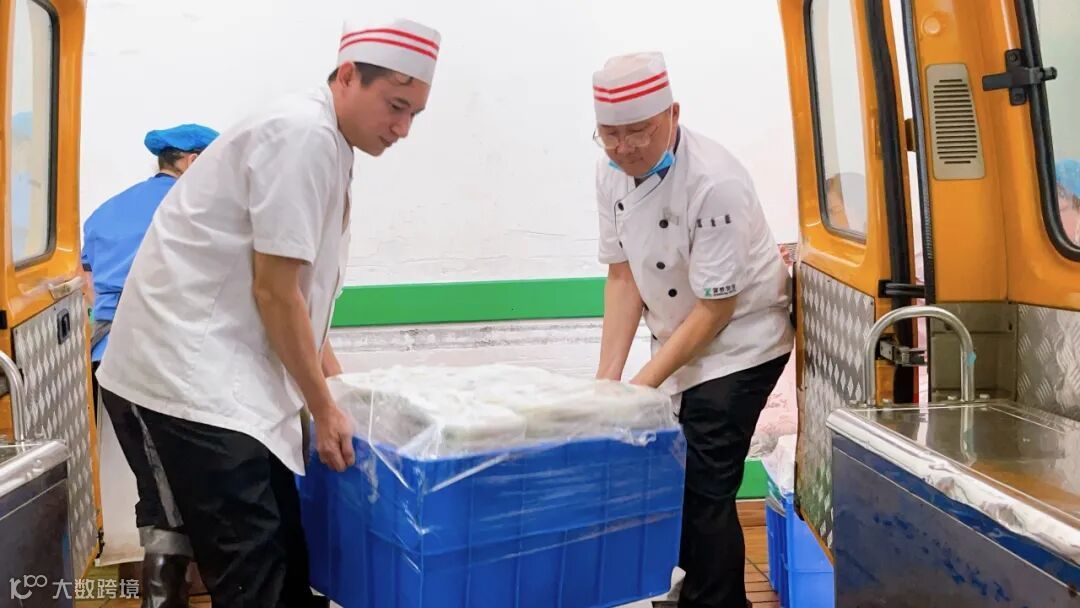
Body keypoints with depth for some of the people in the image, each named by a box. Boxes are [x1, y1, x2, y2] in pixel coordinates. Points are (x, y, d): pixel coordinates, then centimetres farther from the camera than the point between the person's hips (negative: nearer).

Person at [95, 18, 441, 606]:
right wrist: (324, 409, -10)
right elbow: (273, 292, -18)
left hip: (230, 365, 10)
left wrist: (336, 387, 20)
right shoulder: (304, 134, -18)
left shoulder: (324, 143, 12)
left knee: (286, 546, 13)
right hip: (189, 366, -10)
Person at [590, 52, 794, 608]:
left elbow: (715, 310, -23)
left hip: (739, 344, -7)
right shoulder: (613, 172, -7)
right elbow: (623, 277, -2)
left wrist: (641, 385, -22)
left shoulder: (715, 185, -28)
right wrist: (607, 378, -8)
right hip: (680, 344, 7)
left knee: (704, 494, -8)